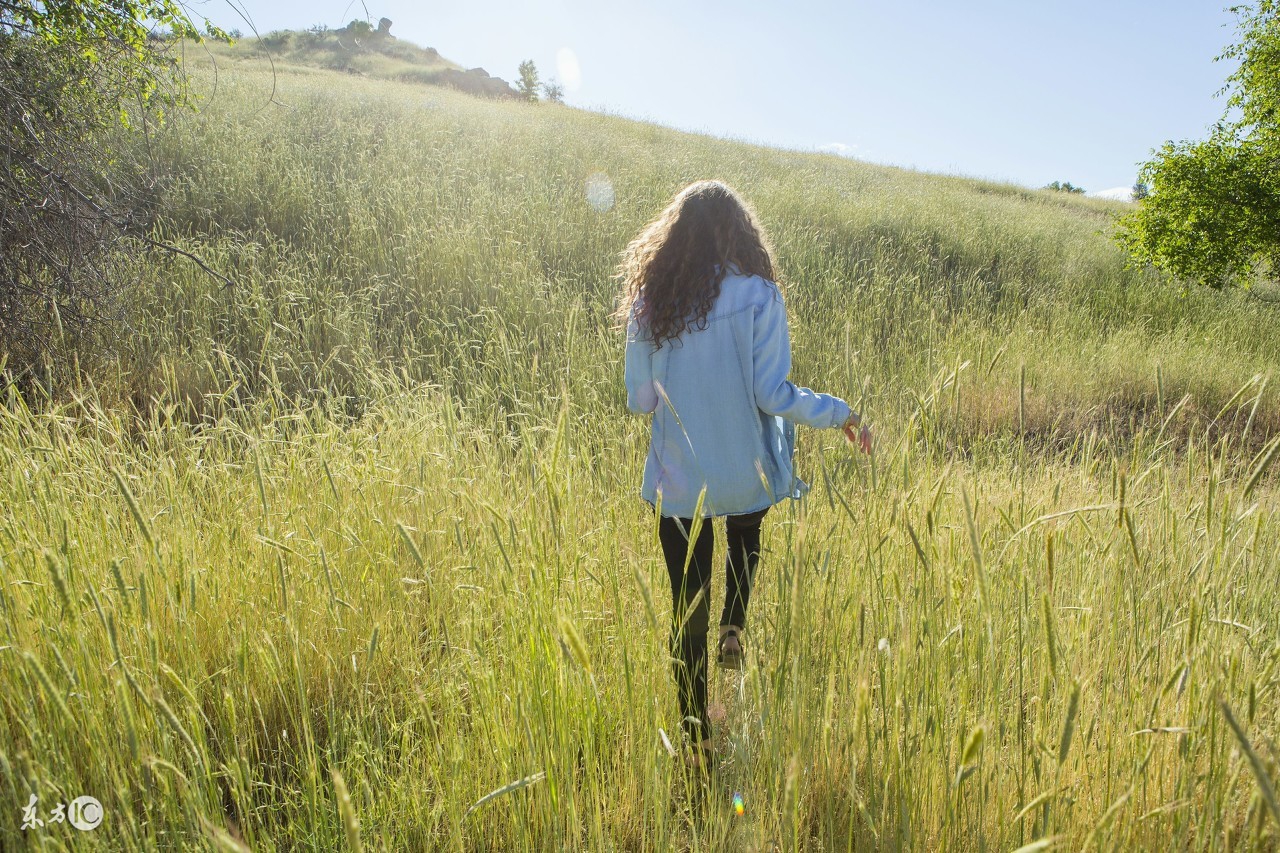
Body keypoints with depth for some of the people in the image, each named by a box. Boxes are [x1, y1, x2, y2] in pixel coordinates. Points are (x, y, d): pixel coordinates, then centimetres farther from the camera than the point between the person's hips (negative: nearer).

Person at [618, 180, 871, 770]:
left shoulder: (650, 300, -5)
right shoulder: (758, 296, -12)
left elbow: (639, 400, -2)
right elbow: (771, 394, -15)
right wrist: (841, 415, 0)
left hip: (677, 482, 1)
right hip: (745, 475, 0)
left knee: (688, 613, 14)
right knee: (745, 540, 37)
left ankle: (698, 742, 23)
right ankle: (733, 631, 19)